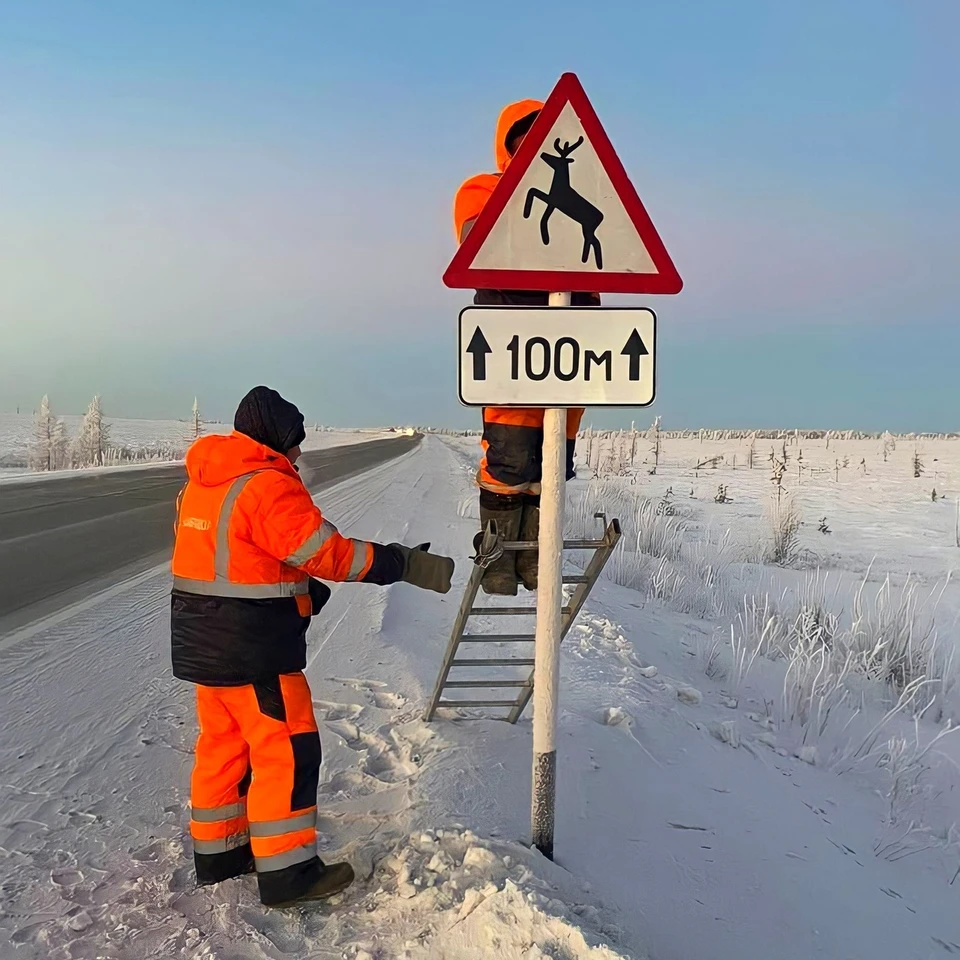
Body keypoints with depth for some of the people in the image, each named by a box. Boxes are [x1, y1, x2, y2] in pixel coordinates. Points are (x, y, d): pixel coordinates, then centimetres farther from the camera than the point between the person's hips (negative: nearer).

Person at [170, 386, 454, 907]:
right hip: (253, 652, -9)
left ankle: (218, 851, 32)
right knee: (287, 751, 1)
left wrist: (299, 588, 13)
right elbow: (327, 551, -21)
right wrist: (406, 564, -16)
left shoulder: (201, 482, 11)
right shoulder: (268, 484, -18)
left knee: (223, 745, 19)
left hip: (205, 644, 9)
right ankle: (286, 871, 9)